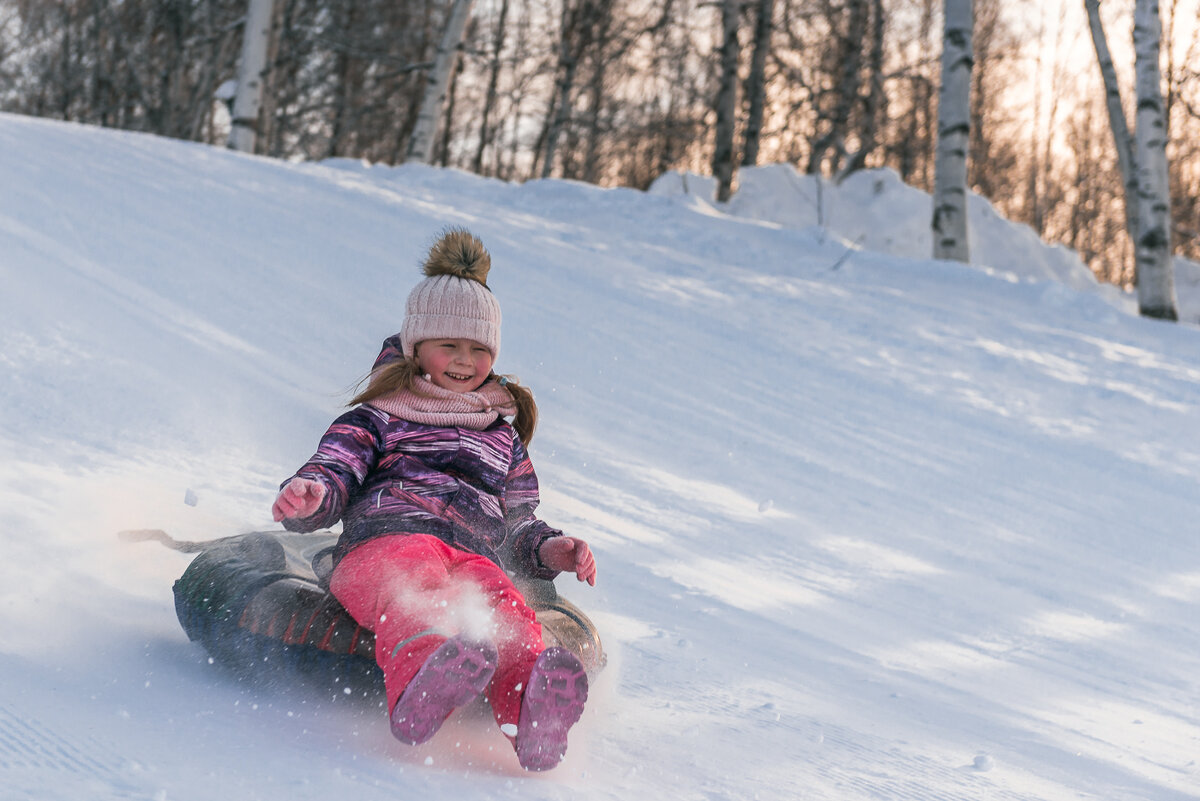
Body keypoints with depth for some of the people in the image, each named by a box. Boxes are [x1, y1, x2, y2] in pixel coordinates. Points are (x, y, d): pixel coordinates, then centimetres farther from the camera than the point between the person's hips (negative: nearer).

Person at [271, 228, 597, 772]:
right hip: (386, 535, -2)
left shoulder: (503, 435, 39)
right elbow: (335, 467, 12)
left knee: (507, 613, -38)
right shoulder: (380, 417, 28)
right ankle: (419, 691, -75)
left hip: (476, 556, 2)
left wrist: (547, 549, 15)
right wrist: (310, 494, -13)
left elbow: (517, 523, 39)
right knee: (416, 590, -43)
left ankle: (529, 713, -70)